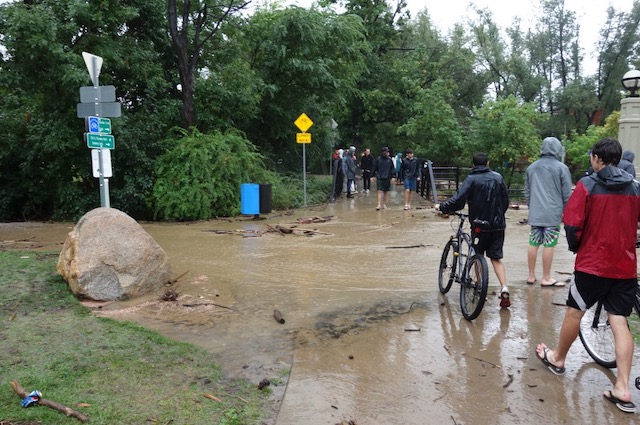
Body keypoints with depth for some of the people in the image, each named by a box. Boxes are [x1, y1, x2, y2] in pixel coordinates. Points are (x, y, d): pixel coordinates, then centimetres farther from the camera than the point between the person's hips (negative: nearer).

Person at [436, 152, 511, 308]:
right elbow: (506, 200, 11)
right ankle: (504, 287, -8)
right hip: (498, 225, 3)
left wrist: (441, 206, -2)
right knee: (496, 257, 10)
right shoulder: (497, 177, 4)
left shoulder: (471, 179, -9)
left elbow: (458, 201, -17)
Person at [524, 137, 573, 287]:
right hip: (553, 214, -5)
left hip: (535, 213, 5)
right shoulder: (561, 168, -3)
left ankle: (531, 276, 16)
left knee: (533, 244, 8)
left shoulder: (531, 167, 12)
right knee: (549, 245, -1)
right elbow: (566, 194, -2)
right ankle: (546, 278, 5)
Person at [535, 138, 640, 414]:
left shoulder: (587, 185, -9)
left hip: (592, 263, -4)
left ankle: (558, 359, 31)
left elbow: (573, 225, -14)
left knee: (574, 311, 13)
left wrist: (575, 247, 5)